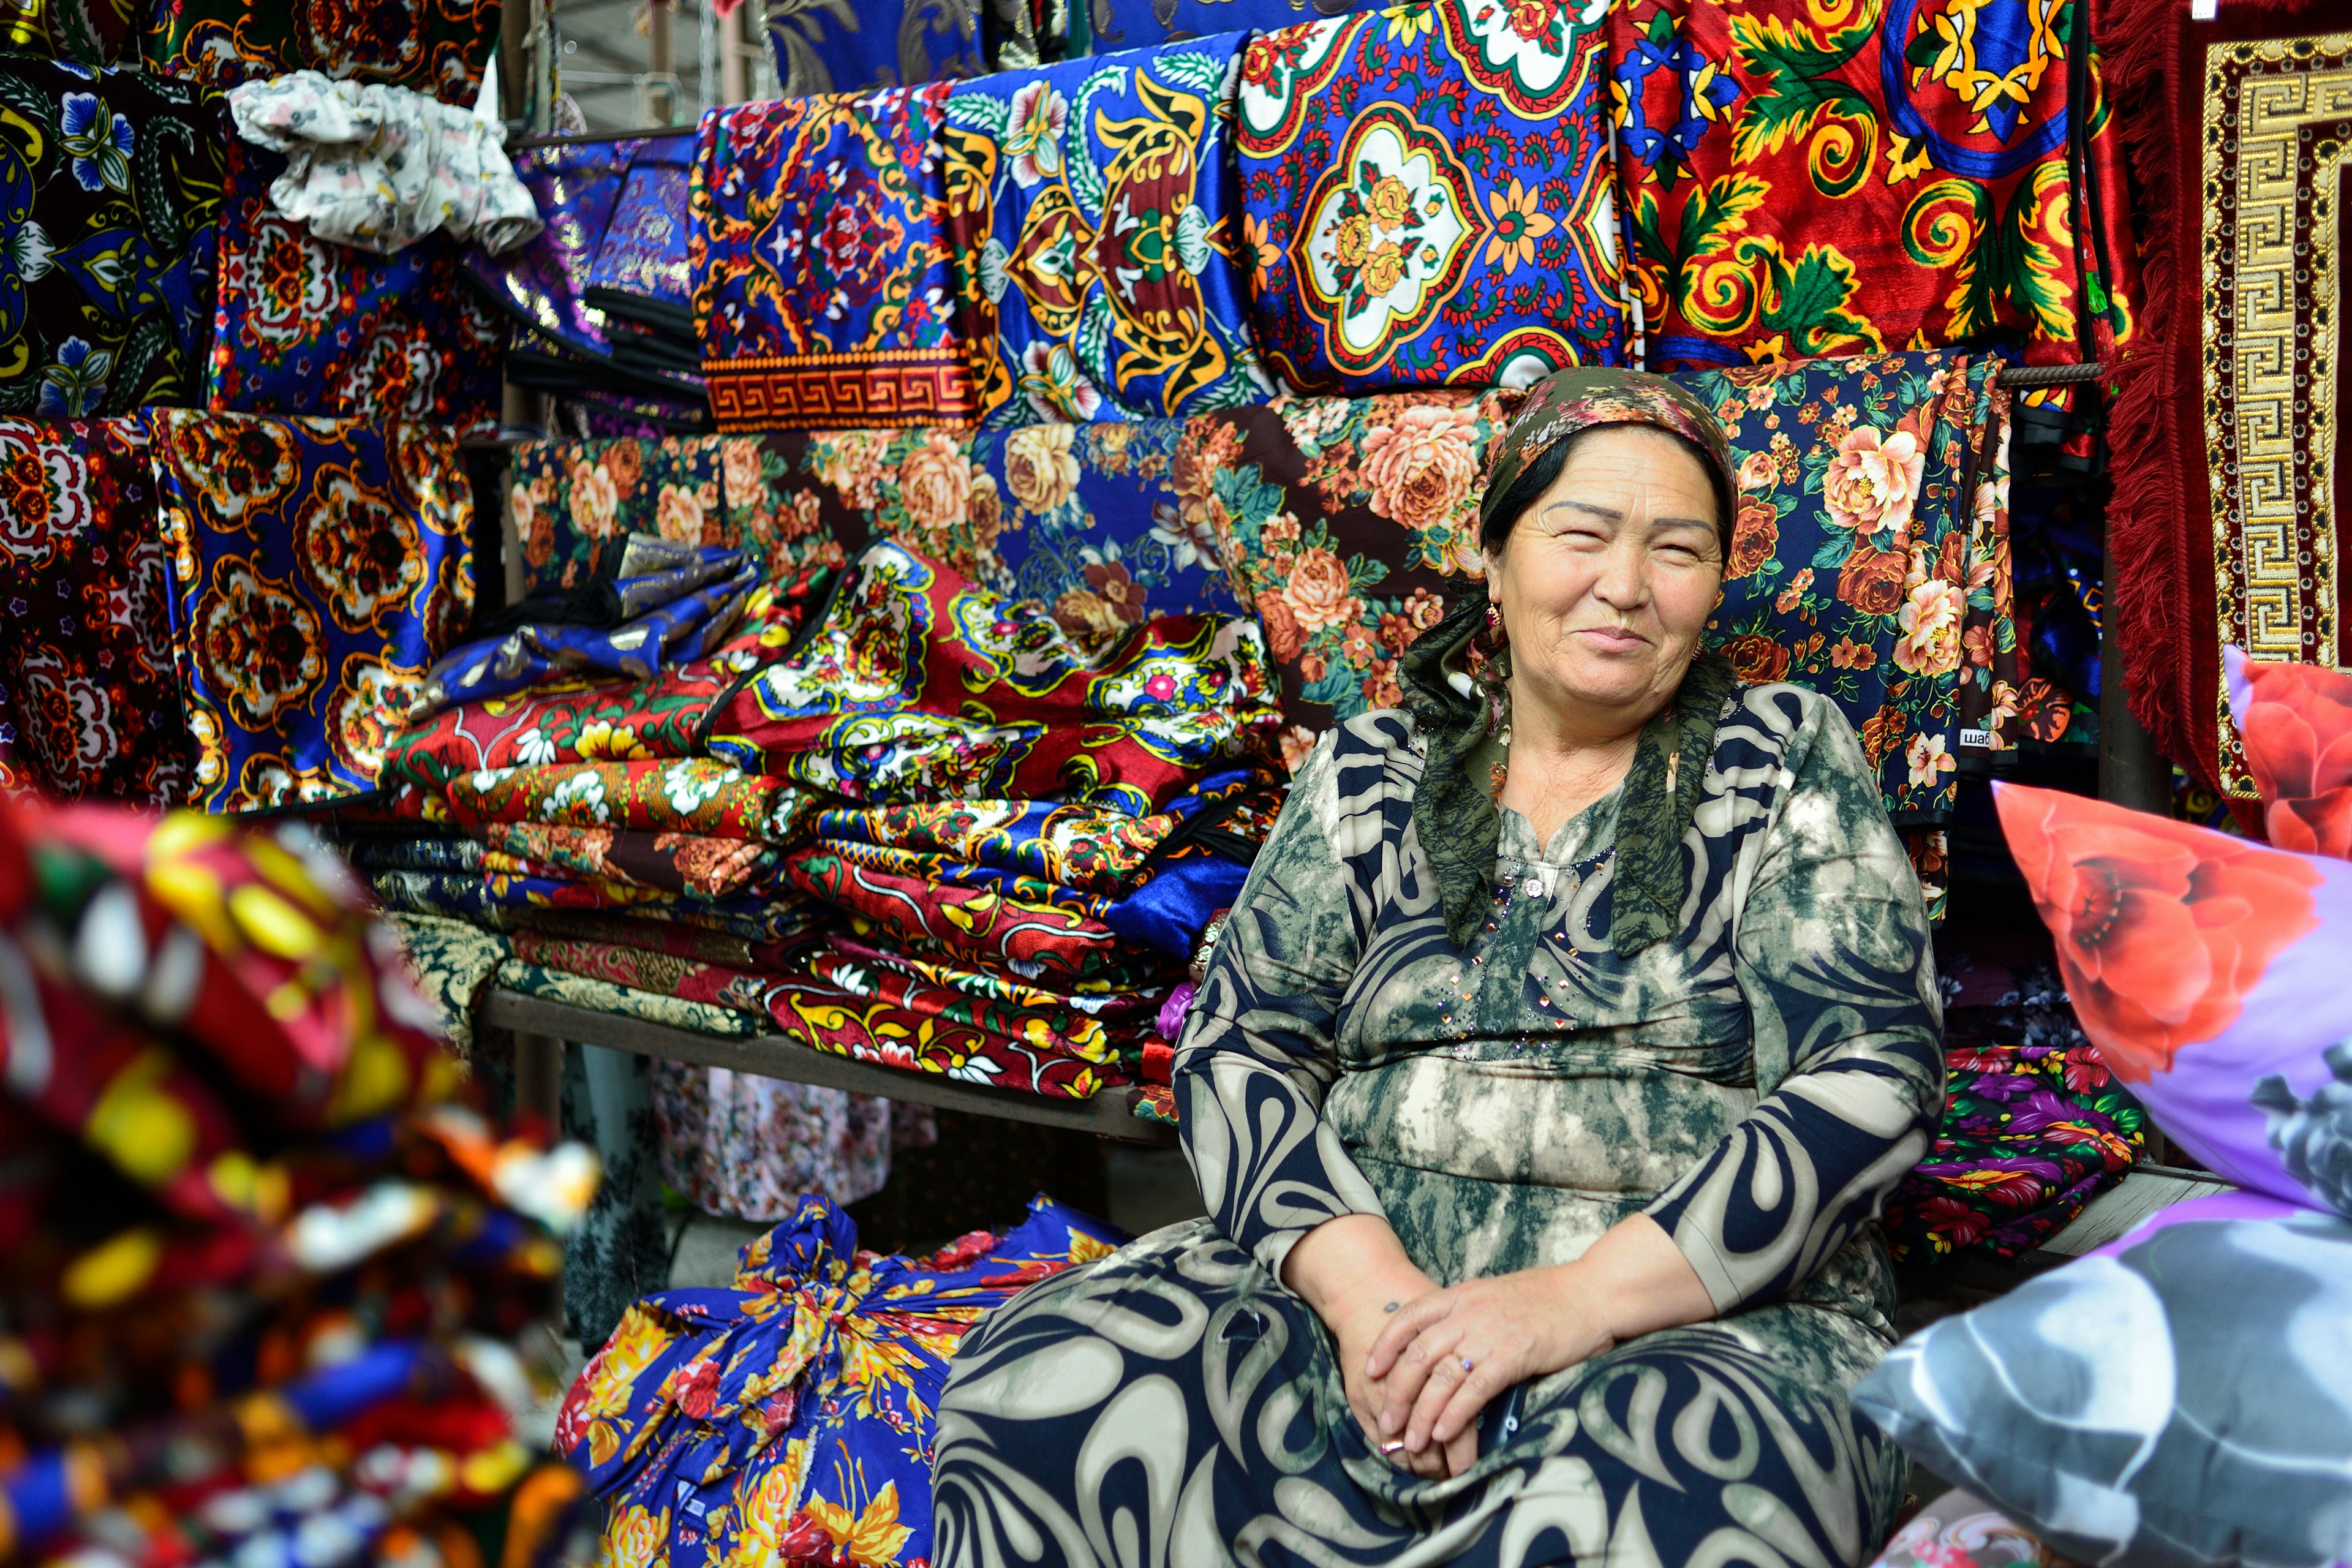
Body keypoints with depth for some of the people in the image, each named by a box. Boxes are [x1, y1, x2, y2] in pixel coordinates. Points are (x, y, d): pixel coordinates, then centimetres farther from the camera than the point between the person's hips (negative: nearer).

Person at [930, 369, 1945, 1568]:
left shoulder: (1789, 759, 5)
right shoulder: (1371, 774, 11)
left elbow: (1870, 1079, -5)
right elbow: (1239, 1050, 5)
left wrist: (1577, 1297, -17)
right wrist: (1362, 1280, -15)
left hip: (1705, 1322, -1)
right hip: (1356, 1282, 2)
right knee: (1034, 1392, -25)